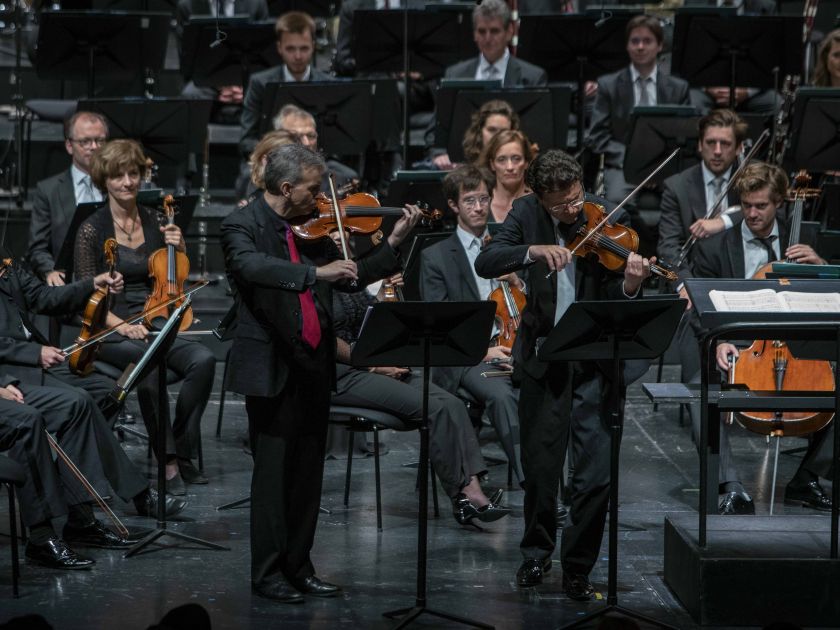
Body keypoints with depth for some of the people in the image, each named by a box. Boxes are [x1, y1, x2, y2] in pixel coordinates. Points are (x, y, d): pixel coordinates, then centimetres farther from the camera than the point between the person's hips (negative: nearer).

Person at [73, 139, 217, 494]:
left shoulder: (155, 222, 10)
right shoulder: (92, 230, -3)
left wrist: (179, 248, -3)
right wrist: (121, 325, -20)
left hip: (154, 325, 4)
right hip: (110, 331, -4)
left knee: (203, 360, -26)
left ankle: (182, 450, -16)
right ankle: (167, 460, -28)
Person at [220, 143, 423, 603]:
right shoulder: (242, 225, -8)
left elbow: (350, 279, 15)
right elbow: (253, 267, -29)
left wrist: (393, 243, 5)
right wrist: (316, 272, -37)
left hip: (314, 366, 7)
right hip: (271, 368, -7)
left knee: (308, 474, 10)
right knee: (273, 473, -4)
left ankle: (299, 567, 18)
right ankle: (268, 574, 3)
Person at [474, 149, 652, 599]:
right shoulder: (526, 214, 0)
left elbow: (612, 299, -7)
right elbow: (485, 262, -13)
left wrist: (630, 286, -30)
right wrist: (533, 250, -28)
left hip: (593, 361, -1)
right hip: (542, 357, 1)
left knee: (596, 473, -7)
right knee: (540, 467, 7)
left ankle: (578, 567, 8)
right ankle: (537, 553, 29)